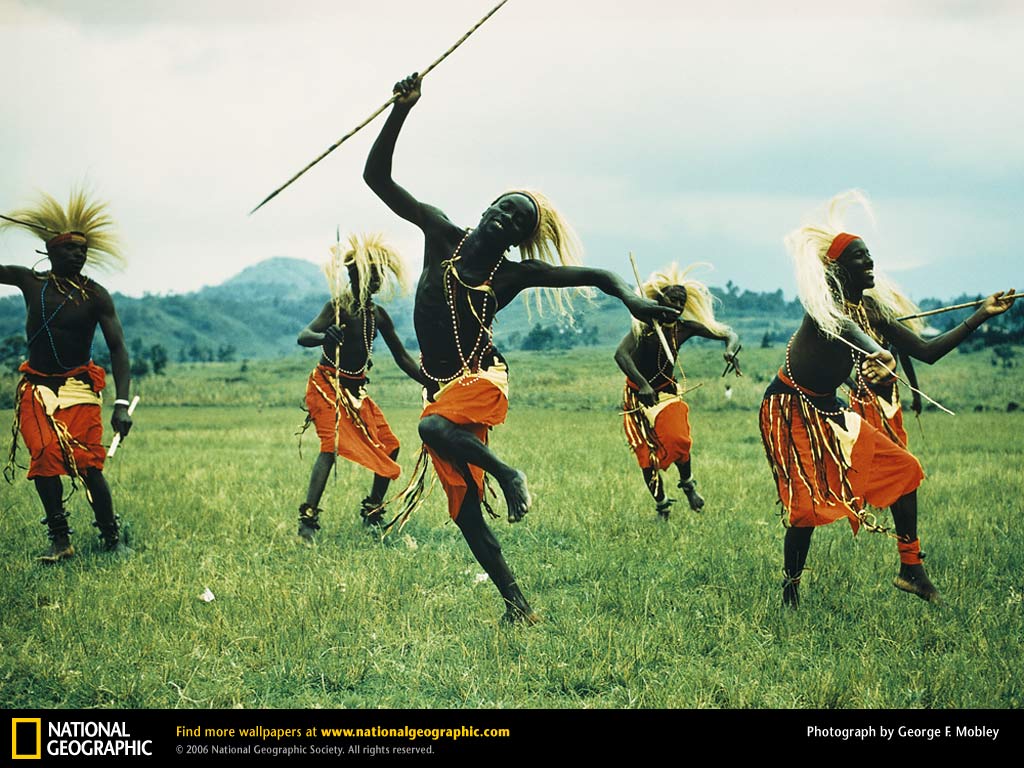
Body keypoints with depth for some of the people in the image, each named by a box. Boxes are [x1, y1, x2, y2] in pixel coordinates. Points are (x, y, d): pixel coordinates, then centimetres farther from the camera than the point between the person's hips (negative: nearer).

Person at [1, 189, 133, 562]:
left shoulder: (96, 296, -4)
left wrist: (122, 403, -21)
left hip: (78, 389, -2)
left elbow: (117, 347, -9)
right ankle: (60, 539, -5)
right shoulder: (31, 282, 2)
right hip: (36, 388, 2)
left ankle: (112, 537, -1)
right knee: (44, 459, -13)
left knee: (87, 464, -13)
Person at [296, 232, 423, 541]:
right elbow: (303, 336, -26)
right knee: (331, 446, -24)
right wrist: (326, 336, -49)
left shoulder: (378, 315, 5)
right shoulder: (338, 306, -13)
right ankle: (307, 520, -28)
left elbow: (402, 358, 11)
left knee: (389, 448, 5)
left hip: (357, 391, 7)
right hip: (327, 386, -7)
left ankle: (372, 513, 19)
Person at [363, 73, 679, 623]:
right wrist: (400, 111, -17)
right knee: (464, 512, 2)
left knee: (433, 427, -39)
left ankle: (508, 474, -14)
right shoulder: (443, 236, -1)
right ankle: (517, 606, 10)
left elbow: (597, 275, -4)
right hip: (441, 387, 4)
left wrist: (630, 297, -25)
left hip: (481, 381, -4)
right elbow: (377, 178, -5)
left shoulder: (512, 275, -7)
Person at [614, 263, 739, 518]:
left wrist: (730, 350, -31)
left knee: (678, 442, -21)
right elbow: (621, 354, -38)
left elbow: (729, 334, -7)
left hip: (667, 392, 2)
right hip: (639, 396, -2)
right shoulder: (645, 326, -22)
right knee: (647, 455, 0)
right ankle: (662, 507, 21)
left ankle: (688, 484, 8)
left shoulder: (685, 328, -10)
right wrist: (642, 384, -52)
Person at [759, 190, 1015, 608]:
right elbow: (839, 324, -41)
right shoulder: (824, 298, -17)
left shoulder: (872, 310, 4)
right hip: (789, 408, -8)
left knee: (902, 468, 3)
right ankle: (790, 588, 5)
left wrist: (981, 315, 0)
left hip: (828, 409, 8)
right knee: (808, 502, -13)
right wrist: (877, 354, -62)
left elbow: (927, 351, 5)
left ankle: (911, 569, 9)